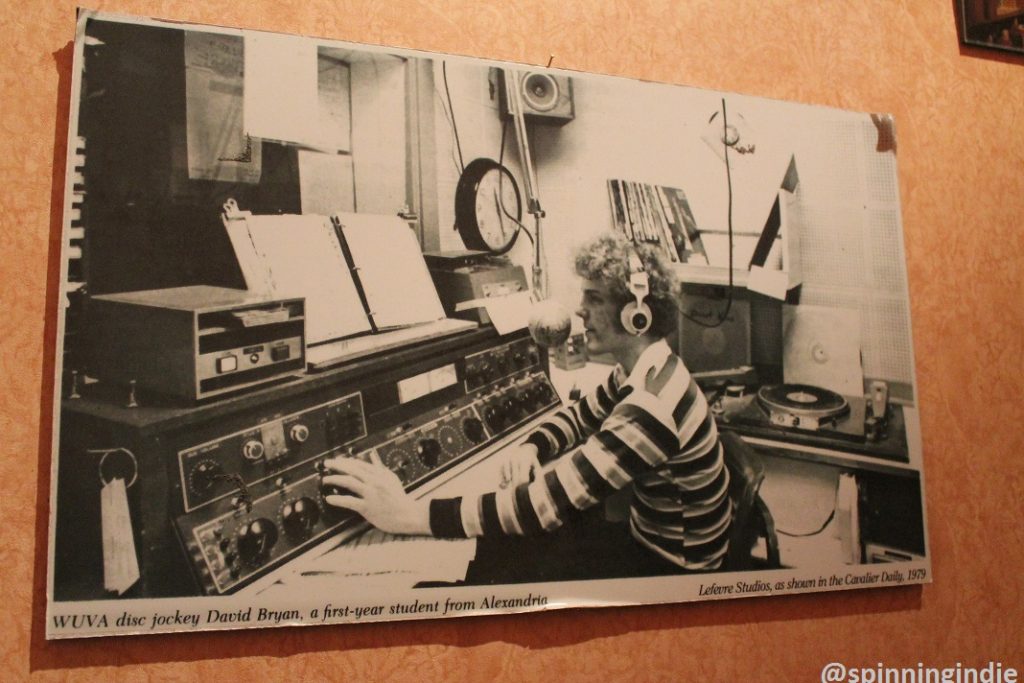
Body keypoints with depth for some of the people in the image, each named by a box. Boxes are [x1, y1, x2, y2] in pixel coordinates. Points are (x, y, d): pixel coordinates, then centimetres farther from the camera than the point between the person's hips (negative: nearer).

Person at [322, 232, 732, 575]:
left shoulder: (650, 406, -33)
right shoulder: (642, 371, -2)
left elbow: (550, 502, -38)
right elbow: (581, 415, 12)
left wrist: (411, 514, -37)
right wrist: (531, 447, -12)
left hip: (670, 567, -8)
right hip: (650, 537, 8)